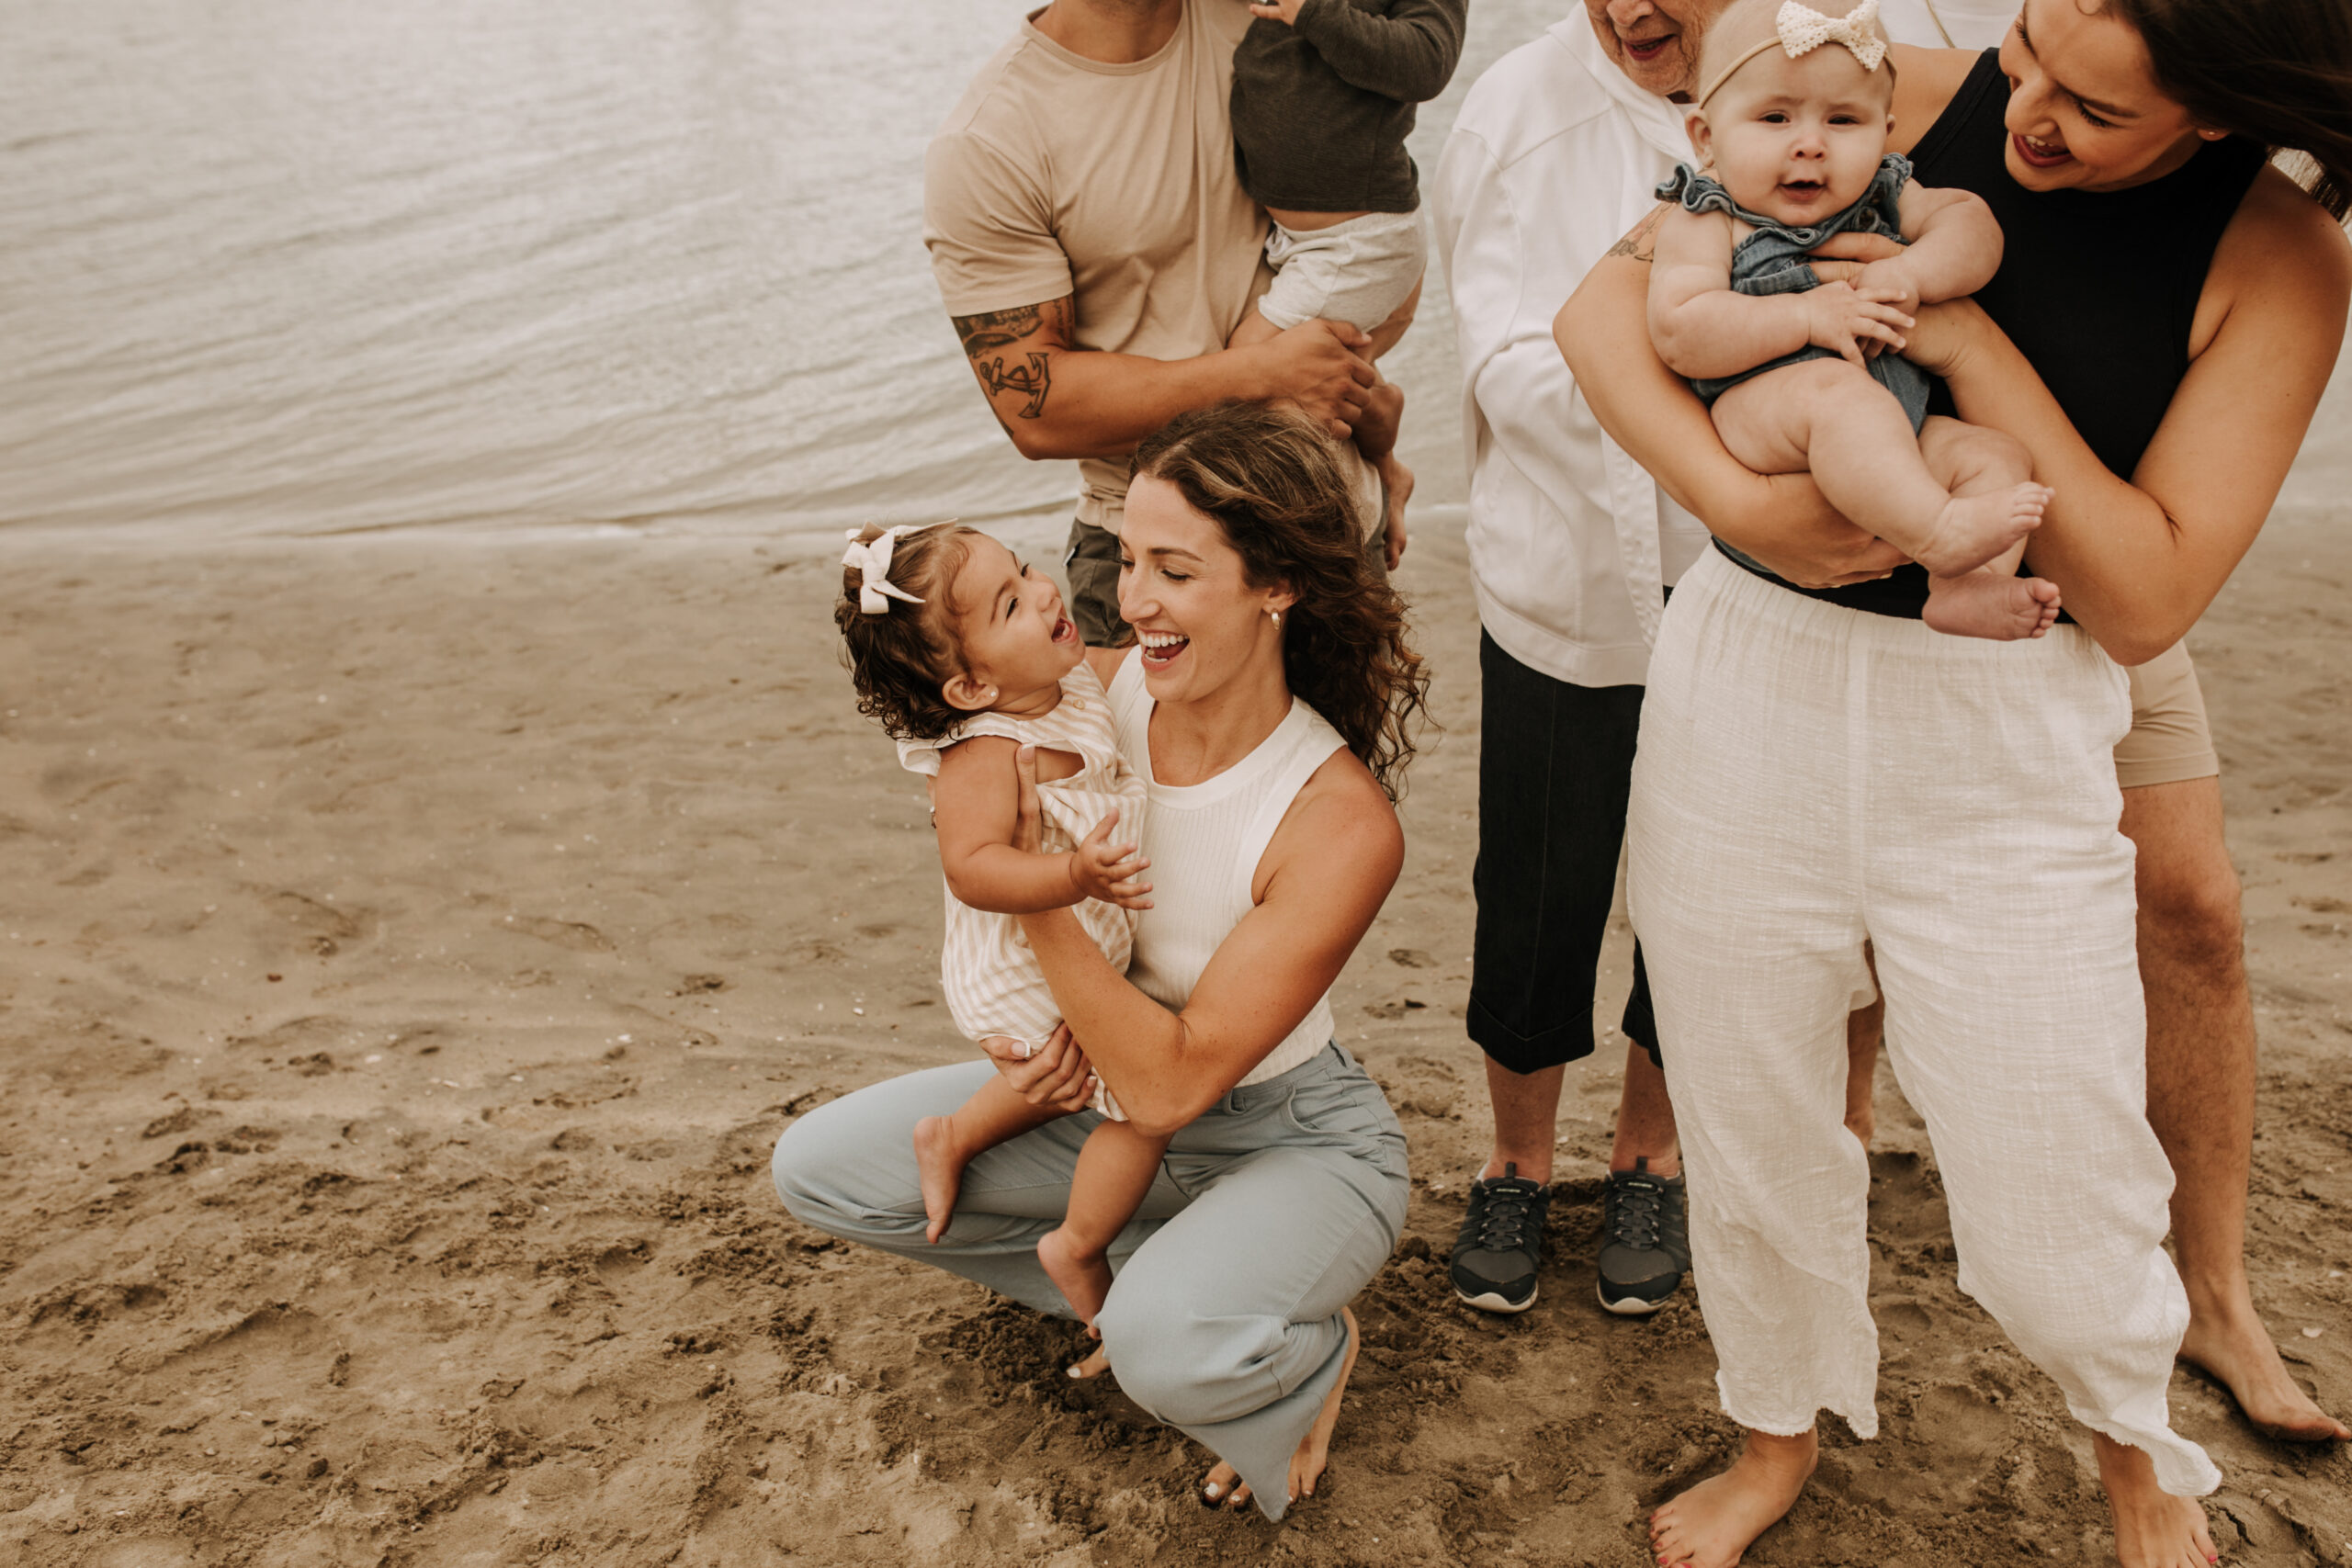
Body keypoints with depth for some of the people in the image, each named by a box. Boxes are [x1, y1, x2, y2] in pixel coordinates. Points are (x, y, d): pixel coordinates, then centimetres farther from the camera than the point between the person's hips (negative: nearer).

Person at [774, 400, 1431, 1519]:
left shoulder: (1343, 825, -30)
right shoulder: (1100, 686, -14)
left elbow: (1172, 1085, -30)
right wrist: (1051, 1020, -15)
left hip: (1295, 1141, -6)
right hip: (1104, 1090, 6)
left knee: (1171, 1350, -36)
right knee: (817, 1169, -1)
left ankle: (1311, 1352, 3)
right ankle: (1157, 1275, 9)